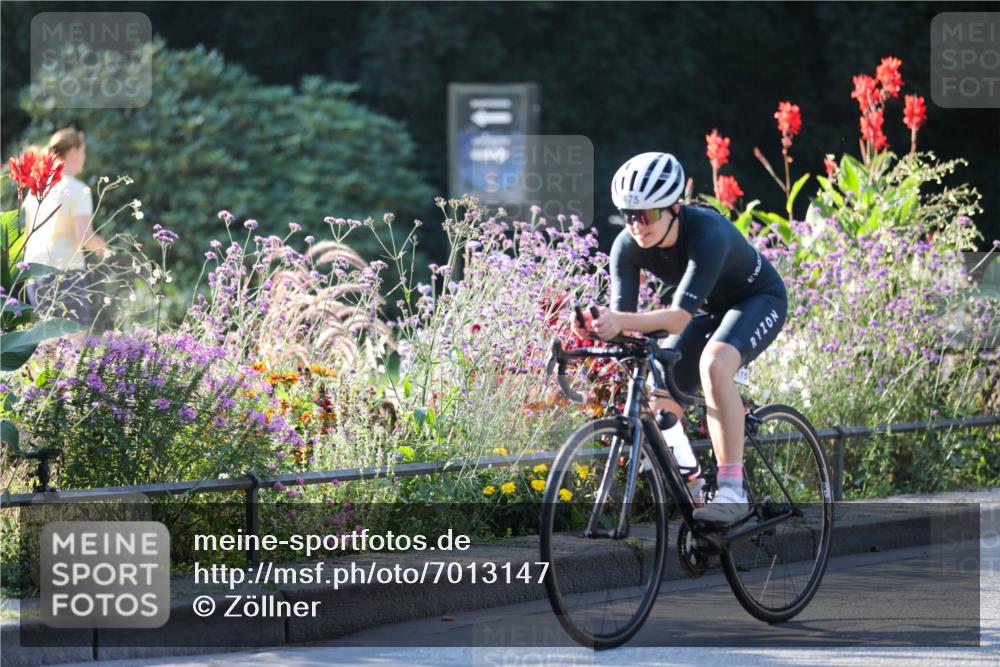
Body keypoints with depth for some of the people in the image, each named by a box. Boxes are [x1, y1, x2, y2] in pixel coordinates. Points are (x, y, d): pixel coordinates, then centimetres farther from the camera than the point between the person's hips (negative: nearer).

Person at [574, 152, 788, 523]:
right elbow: (623, 315, -23)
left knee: (713, 364, -36)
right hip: (710, 309, 7)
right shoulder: (628, 246, -20)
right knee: (657, 403, -7)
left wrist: (622, 322, -61)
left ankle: (732, 490, -36)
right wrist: (601, 324, -46)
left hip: (758, 301, -7)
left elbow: (680, 316, -46)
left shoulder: (707, 234, -37)